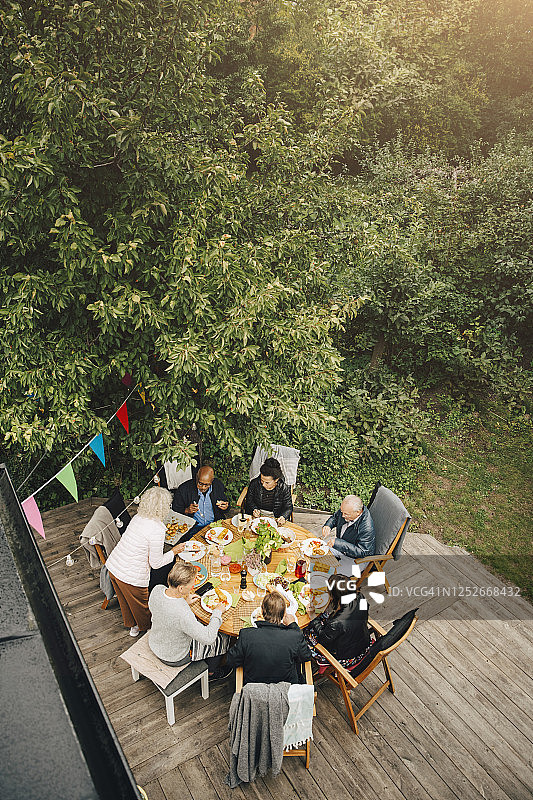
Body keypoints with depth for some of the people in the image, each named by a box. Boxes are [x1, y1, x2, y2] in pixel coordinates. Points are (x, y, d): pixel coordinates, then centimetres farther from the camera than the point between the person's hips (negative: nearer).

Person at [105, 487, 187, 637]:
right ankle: (146, 628, 46)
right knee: (141, 606, 22)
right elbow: (156, 563, -16)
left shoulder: (138, 517, -2)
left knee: (125, 601, 30)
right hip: (131, 577, -7)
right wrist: (173, 551, -1)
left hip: (113, 566, 7)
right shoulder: (157, 530, -25)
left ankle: (132, 625, 53)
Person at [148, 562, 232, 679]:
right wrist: (217, 612, -17)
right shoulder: (183, 614, -42)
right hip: (175, 658, -6)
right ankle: (212, 672, 38)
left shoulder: (157, 590, -22)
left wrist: (184, 602, 0)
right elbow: (208, 638, -30)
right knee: (223, 638, 11)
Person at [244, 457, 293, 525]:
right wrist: (254, 509, -15)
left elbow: (288, 507, -3)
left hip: (274, 519, 0)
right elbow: (249, 500, 5)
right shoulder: (254, 483, -9)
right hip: (257, 517, 0)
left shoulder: (284, 488, -13)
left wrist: (284, 517, -23)